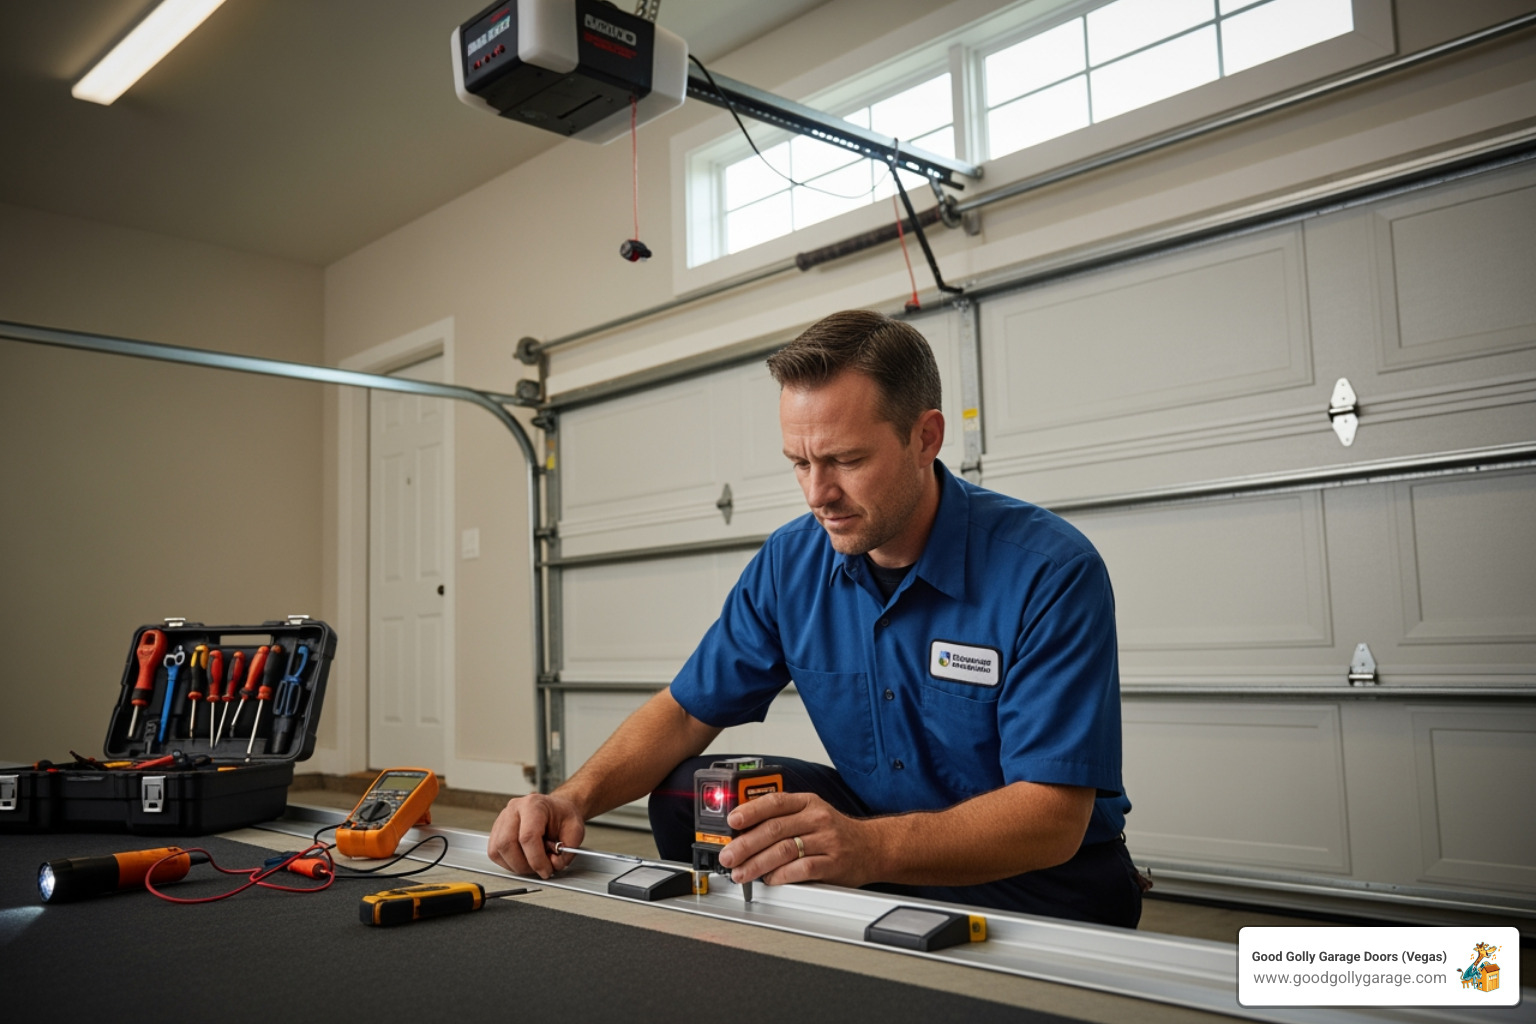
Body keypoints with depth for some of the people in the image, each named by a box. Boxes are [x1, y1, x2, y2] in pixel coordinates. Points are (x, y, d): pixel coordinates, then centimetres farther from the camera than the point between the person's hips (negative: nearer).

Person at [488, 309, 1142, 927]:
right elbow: (687, 710, 1)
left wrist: (868, 849, -45)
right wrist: (576, 798, -19)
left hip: (1039, 873, -4)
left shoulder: (1051, 572, -23)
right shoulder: (790, 563, -5)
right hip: (877, 821, 5)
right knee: (685, 795, -12)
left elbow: (1053, 820, -28)